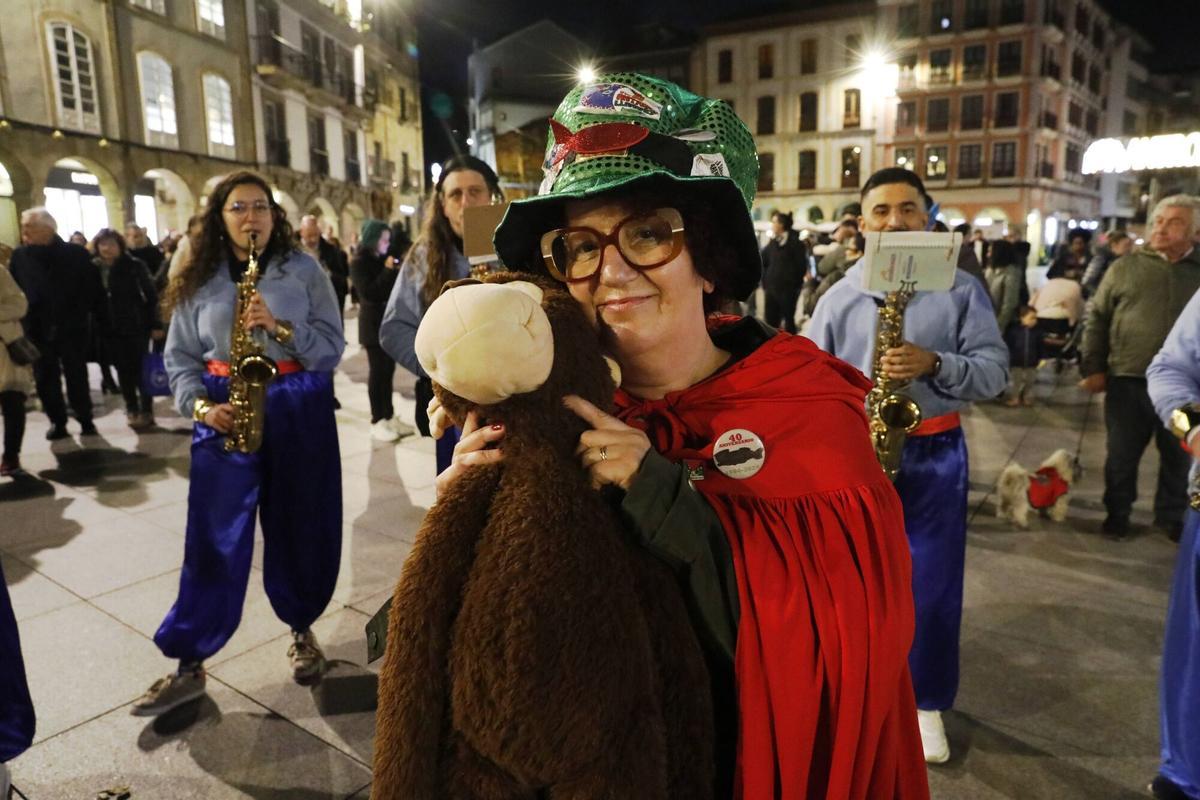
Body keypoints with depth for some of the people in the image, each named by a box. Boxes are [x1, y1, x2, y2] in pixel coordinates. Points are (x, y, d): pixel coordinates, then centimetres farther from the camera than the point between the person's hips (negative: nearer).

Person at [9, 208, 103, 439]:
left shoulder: (76, 254, -5)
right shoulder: (19, 256, 1)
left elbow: (92, 289, -3)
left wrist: (93, 318, -6)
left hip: (72, 328, -2)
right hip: (38, 329, 2)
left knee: (77, 377, 6)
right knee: (45, 379, 7)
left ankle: (85, 419, 19)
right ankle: (57, 422, 19)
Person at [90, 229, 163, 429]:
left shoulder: (134, 265, -5)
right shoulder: (95, 268, 2)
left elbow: (151, 294, -5)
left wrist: (155, 324, -8)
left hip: (136, 325, -3)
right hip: (110, 329, 3)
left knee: (140, 369, 0)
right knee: (123, 370, 9)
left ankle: (146, 411, 8)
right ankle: (131, 409, 20)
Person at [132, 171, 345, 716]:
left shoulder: (305, 271, 2)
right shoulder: (198, 280, 6)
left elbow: (333, 346, -3)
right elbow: (179, 357, 8)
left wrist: (279, 327, -19)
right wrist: (200, 405, -9)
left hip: (299, 411, 0)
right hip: (226, 413, 1)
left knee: (302, 530, 9)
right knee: (214, 539, 0)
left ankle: (301, 630, 31)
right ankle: (188, 665, 11)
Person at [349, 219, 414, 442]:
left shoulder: (384, 260, 12)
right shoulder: (359, 263, -7)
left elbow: (394, 288, 17)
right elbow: (369, 293, -18)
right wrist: (388, 271, -19)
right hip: (373, 324, -6)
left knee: (388, 370, 8)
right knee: (377, 371, -3)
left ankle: (390, 416, 15)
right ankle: (377, 422, 3)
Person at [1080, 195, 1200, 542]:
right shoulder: (1126, 267, 3)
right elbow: (1096, 317, 4)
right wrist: (1093, 367, -2)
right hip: (1128, 381, -1)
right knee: (1122, 455, 10)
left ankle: (1170, 516, 31)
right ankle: (1117, 512, 27)